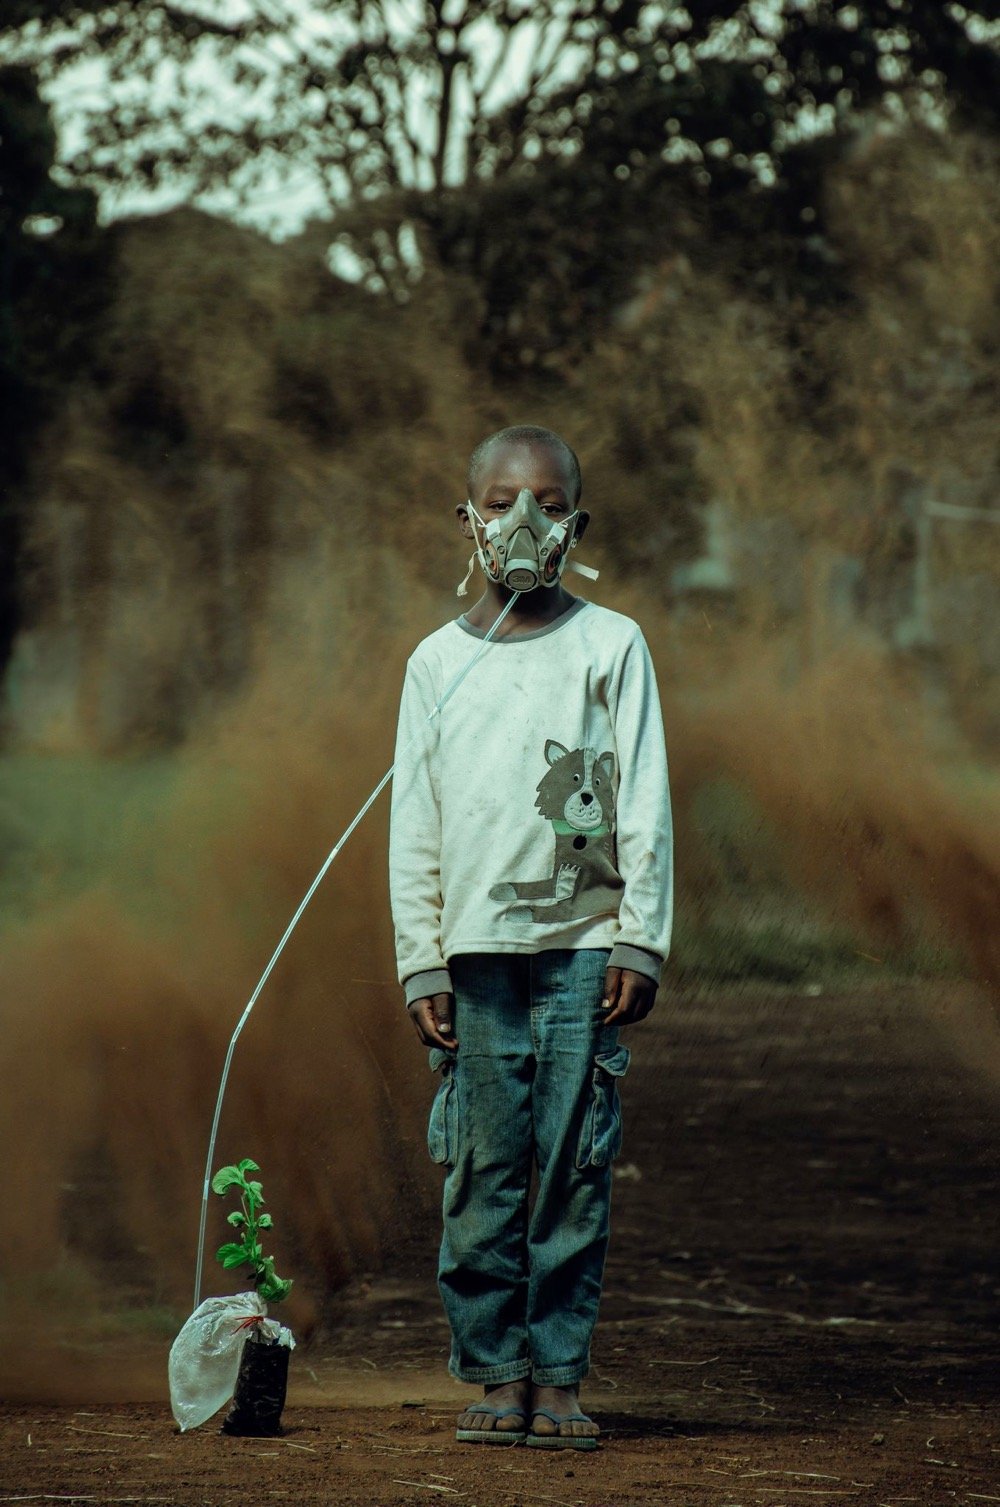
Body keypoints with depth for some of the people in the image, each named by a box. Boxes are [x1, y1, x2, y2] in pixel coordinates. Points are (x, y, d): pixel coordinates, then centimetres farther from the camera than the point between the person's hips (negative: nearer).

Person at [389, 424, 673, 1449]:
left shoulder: (611, 647, 6)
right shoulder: (438, 662, 10)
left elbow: (645, 806, 3)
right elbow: (413, 826, 10)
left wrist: (640, 941, -3)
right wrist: (421, 962, 4)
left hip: (584, 941, -1)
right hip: (476, 945, 1)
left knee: (574, 1165, -3)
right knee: (485, 1168, -2)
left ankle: (558, 1374, 2)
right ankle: (496, 1373, 3)